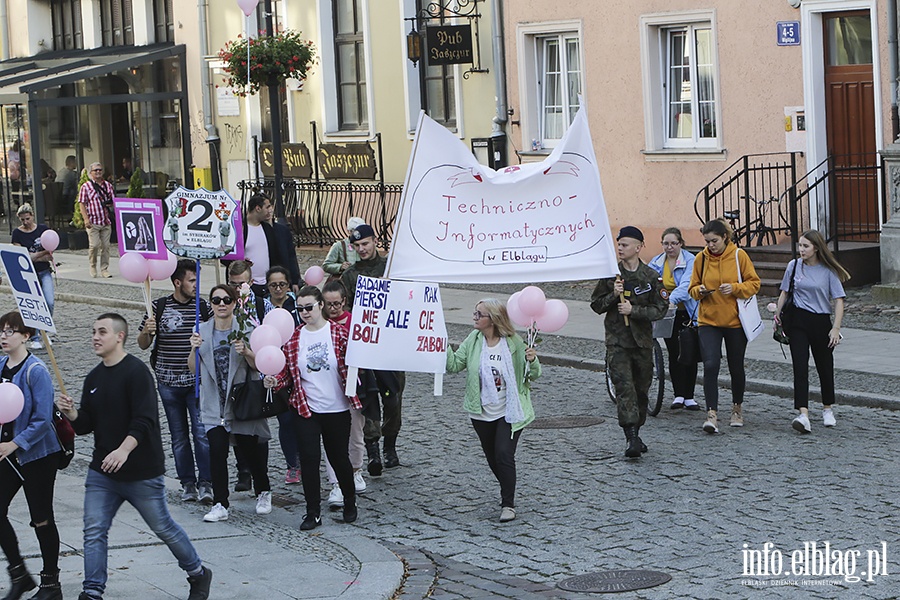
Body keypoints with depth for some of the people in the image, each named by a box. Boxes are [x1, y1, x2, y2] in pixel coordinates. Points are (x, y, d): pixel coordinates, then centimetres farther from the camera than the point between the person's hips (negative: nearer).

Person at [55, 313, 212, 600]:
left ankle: (198, 574, 27)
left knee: (163, 527, 6)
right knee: (94, 531, -3)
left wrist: (124, 449, -36)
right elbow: (86, 425, 12)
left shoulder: (136, 371, -13)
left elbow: (145, 419, -22)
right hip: (102, 473, 6)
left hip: (143, 473, -6)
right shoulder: (94, 378, 11)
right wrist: (71, 413, -9)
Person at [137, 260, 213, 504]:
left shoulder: (203, 307, 1)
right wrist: (147, 332, -16)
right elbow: (143, 345, 5)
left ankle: (205, 484, -2)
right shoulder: (160, 307, 0)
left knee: (202, 432, -8)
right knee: (179, 436, 9)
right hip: (168, 382, 1)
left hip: (197, 381, -1)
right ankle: (188, 483, 18)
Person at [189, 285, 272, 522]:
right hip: (214, 403, 2)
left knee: (250, 449, 5)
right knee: (217, 449, -11)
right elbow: (194, 369, 5)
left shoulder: (244, 329, -3)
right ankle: (220, 505, -6)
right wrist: (195, 349, -13)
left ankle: (264, 493, 31)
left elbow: (258, 365, -3)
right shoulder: (203, 331, 5)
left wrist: (245, 352, -22)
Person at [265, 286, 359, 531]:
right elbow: (288, 371, 6)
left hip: (337, 409, -1)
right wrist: (275, 381, -14)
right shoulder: (293, 338, 2)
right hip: (306, 409, 1)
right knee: (309, 458, -7)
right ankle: (313, 512, 3)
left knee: (339, 457, 9)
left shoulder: (339, 333, -5)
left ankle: (350, 502, 33)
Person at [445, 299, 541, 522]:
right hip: (482, 413, 4)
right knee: (492, 458, 15)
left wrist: (532, 361, -25)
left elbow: (533, 375, -4)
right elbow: (454, 364, -5)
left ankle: (508, 504, -4)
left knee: (504, 455, -15)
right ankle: (507, 491, 42)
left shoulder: (514, 343, -11)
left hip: (509, 412, -4)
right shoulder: (473, 340, -2)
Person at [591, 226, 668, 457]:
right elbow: (596, 305, 7)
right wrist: (613, 295, -11)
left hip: (642, 340, 2)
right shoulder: (611, 274, 2)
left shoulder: (650, 276, 1)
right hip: (617, 341, -2)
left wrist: (634, 310, -14)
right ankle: (632, 439, -21)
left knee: (642, 389, 9)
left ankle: (635, 434, 25)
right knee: (624, 387, -14)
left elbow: (660, 309, -2)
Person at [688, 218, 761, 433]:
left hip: (735, 320, 0)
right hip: (708, 320, 1)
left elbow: (754, 283, -1)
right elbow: (693, 288, 9)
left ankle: (737, 407, 33)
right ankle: (712, 413, -15)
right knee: (710, 365, -15)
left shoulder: (739, 256, -5)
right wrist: (700, 291, -13)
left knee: (736, 367, 11)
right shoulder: (701, 259, 1)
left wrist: (735, 288, -18)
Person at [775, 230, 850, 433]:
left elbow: (838, 300, -6)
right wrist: (777, 316, 10)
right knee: (800, 367, -12)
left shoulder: (828, 271, -5)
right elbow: (785, 292, 14)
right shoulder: (794, 266, 3)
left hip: (821, 321, -1)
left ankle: (827, 408, 34)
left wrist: (836, 328, -13)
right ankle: (803, 414, -21)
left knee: (825, 367, 11)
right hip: (797, 320, 1)